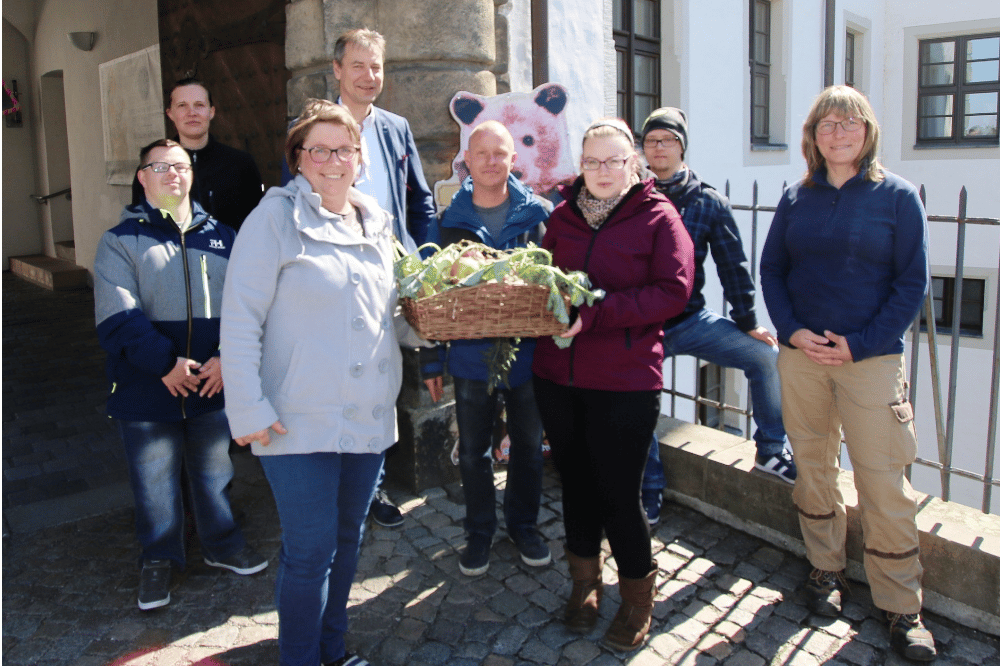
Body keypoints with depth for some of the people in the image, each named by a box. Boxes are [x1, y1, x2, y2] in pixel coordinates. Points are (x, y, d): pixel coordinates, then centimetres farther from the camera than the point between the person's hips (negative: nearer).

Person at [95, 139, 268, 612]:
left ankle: (221, 544, 36)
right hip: (147, 391, -2)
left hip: (214, 383, 2)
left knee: (214, 471, 16)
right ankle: (158, 559, 29)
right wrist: (165, 364, -19)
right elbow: (118, 319, -12)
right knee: (154, 482, 9)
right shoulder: (121, 241, -2)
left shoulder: (222, 238, 7)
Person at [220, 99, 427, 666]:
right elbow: (240, 320, -11)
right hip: (301, 422, -6)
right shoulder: (277, 217, -7)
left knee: (347, 542, 18)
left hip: (368, 418, 6)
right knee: (310, 551, 1)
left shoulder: (377, 222, 11)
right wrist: (249, 409, -16)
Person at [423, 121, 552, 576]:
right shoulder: (450, 221, 1)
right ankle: (479, 531, 31)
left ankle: (523, 524, 35)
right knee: (473, 450, 12)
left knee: (528, 444, 14)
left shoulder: (536, 215, -2)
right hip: (471, 355, 1)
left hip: (526, 352, 0)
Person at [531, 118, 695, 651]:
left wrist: (595, 312, -21)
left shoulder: (658, 217, -3)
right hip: (556, 373, 5)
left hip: (625, 381, -4)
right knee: (575, 482, 16)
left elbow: (672, 291, -12)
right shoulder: (563, 215, 10)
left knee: (619, 492, 1)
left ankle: (637, 595, 27)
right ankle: (585, 582, 38)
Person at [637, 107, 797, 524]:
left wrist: (747, 323, 5)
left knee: (767, 355, -11)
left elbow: (732, 265, 5)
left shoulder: (709, 202, 1)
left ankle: (771, 451, 8)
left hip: (692, 319, 1)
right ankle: (649, 500, 21)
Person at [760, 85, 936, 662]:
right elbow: (771, 268, 9)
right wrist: (792, 331, -7)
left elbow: (913, 283, -4)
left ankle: (903, 607, 14)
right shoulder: (797, 198, 7)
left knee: (885, 485, -2)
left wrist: (859, 346, -12)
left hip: (872, 359, -3)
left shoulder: (898, 196, -1)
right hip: (801, 356, 3)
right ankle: (827, 571, 31)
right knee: (813, 469, 12)